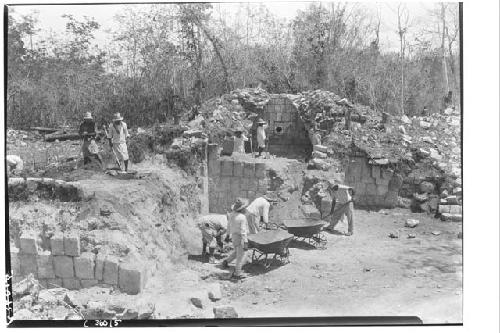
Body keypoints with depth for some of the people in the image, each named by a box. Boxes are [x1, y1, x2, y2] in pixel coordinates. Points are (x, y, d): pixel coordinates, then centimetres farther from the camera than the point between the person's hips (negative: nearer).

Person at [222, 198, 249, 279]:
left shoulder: (231, 214, -2)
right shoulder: (242, 217, -26)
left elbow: (229, 225, 11)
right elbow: (243, 231, -26)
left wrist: (228, 234, 25)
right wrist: (245, 242, -23)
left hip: (233, 236, 8)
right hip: (240, 238, -8)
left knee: (236, 252, 31)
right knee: (240, 256, 6)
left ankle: (226, 261, 25)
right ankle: (237, 274, 13)